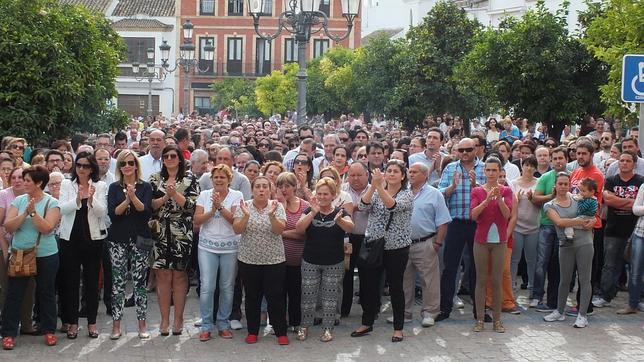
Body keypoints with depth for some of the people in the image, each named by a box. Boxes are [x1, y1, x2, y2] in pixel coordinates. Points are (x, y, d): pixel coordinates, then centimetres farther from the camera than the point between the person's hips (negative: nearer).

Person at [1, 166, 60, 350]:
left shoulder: (51, 203, -5)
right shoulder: (18, 200, 3)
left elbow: (47, 228, -18)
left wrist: (33, 212, -23)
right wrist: (25, 213, -19)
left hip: (45, 256, -2)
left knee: (46, 293, 8)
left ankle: (49, 331, 21)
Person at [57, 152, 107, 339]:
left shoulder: (100, 186, 3)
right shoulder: (66, 184, 5)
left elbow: (102, 212, -7)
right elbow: (62, 209, -8)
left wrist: (91, 199, -24)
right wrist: (78, 199, -25)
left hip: (92, 238, 0)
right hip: (70, 237, 1)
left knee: (92, 281, 5)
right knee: (70, 281, 4)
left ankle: (92, 322, 15)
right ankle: (72, 322, 14)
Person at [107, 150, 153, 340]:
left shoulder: (145, 187, 4)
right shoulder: (114, 188, 7)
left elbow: (147, 212, -7)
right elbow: (112, 213, -5)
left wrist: (134, 197, -22)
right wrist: (127, 200, -19)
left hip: (140, 238, -1)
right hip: (118, 240, 1)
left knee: (140, 281, 1)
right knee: (117, 282, 1)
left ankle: (142, 325, 9)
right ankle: (116, 325, 9)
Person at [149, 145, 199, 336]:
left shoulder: (189, 178, 4)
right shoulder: (155, 179, 10)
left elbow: (192, 205, -6)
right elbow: (150, 205, 1)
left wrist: (175, 194, -16)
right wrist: (166, 197, -13)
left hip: (182, 233, -1)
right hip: (161, 233, 2)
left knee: (179, 275, 3)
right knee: (163, 275, 2)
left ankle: (178, 319, 12)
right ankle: (164, 319, 11)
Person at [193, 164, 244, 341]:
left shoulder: (237, 195, 0)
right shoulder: (204, 195, 5)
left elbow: (235, 220, -12)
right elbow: (197, 220, -2)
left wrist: (220, 206, -21)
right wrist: (213, 210, -15)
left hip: (230, 247, 0)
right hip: (207, 247, 1)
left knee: (227, 287, 5)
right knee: (207, 287, -5)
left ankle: (223, 324, 18)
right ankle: (206, 326, 6)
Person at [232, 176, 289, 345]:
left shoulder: (277, 206, -3)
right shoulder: (244, 206, 0)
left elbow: (279, 230, -14)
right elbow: (237, 230, -9)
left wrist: (271, 215, -31)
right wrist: (246, 216, -26)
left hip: (274, 260, -1)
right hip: (248, 260, 1)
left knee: (275, 297, 1)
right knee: (252, 297, 9)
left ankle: (281, 332, 12)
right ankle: (252, 331, 22)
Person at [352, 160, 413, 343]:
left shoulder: (407, 194, -5)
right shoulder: (376, 192, 6)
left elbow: (392, 205, -26)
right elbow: (362, 205, -13)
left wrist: (379, 186, -37)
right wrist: (373, 185, -27)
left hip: (397, 248, -3)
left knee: (395, 287, 5)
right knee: (370, 285, 10)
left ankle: (398, 327, 16)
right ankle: (367, 323, 25)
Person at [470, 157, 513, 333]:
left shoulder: (506, 190, 2)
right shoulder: (477, 191, 1)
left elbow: (507, 214, -10)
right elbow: (473, 215, -12)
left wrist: (499, 198, -24)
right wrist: (487, 199, -24)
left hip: (499, 241, 0)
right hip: (481, 240, 0)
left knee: (497, 280, 4)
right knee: (481, 280, 4)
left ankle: (497, 319, 11)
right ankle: (480, 319, 10)